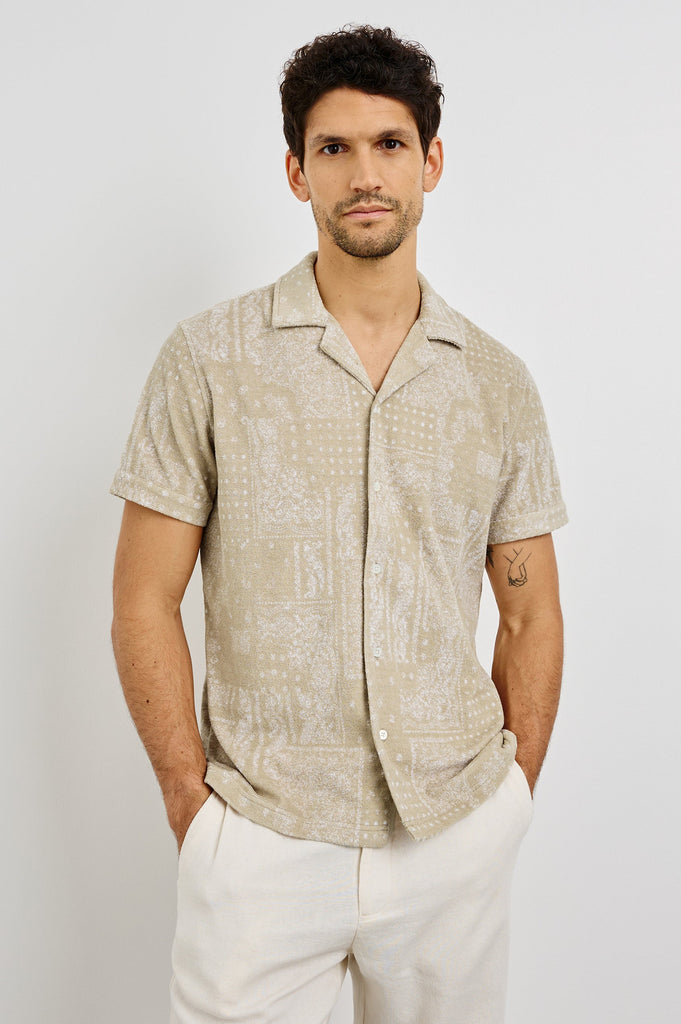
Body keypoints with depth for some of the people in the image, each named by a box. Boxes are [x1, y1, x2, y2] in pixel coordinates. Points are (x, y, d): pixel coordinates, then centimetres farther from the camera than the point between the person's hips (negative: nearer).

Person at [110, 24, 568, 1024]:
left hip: (454, 834, 3)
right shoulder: (209, 359, -4)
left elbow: (531, 615, 8)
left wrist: (512, 798, 4)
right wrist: (193, 801, -5)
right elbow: (144, 602, -3)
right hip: (261, 838, -2)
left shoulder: (499, 382, 3)